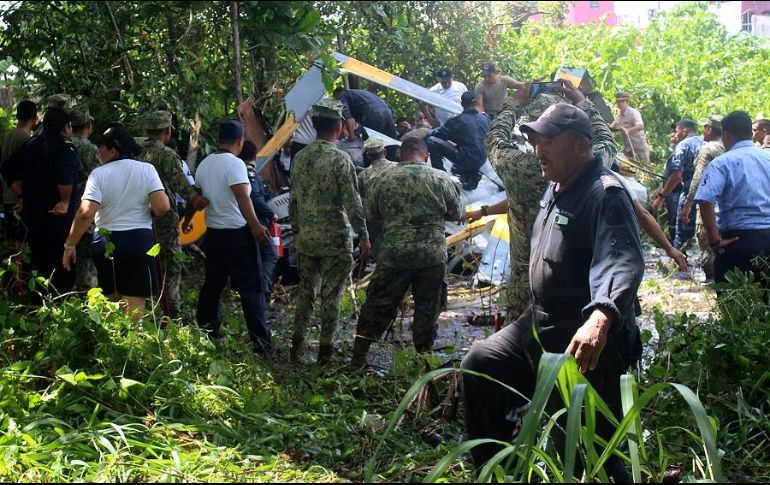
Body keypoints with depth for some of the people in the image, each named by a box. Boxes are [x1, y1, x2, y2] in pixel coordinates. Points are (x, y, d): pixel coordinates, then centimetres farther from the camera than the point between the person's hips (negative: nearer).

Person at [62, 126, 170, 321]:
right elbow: (163, 206, -12)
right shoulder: (147, 169, -3)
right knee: (135, 303, 1)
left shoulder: (99, 174, -7)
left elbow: (86, 213, -15)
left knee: (111, 300, 18)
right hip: (139, 240, 0)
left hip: (107, 241, 1)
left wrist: (69, 245, -7)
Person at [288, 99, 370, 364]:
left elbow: (294, 199, 11)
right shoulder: (340, 159, -14)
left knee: (306, 291, 16)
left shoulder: (300, 157, 5)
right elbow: (352, 202, -15)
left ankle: (297, 344, 21)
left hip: (306, 239, 6)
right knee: (331, 295, 2)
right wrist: (363, 235, -7)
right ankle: (325, 350, 7)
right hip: (335, 240, -5)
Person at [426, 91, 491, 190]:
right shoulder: (485, 119, 3)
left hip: (466, 160, -6)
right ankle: (471, 176, 29)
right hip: (481, 161, 6)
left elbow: (439, 134, -3)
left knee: (432, 141, -2)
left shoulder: (458, 120, -12)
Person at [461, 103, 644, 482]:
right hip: (541, 325, 10)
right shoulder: (556, 189, 13)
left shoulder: (605, 194, -20)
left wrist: (601, 317, -52)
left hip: (588, 343, -10)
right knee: (479, 366, 10)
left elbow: (622, 263, -36)